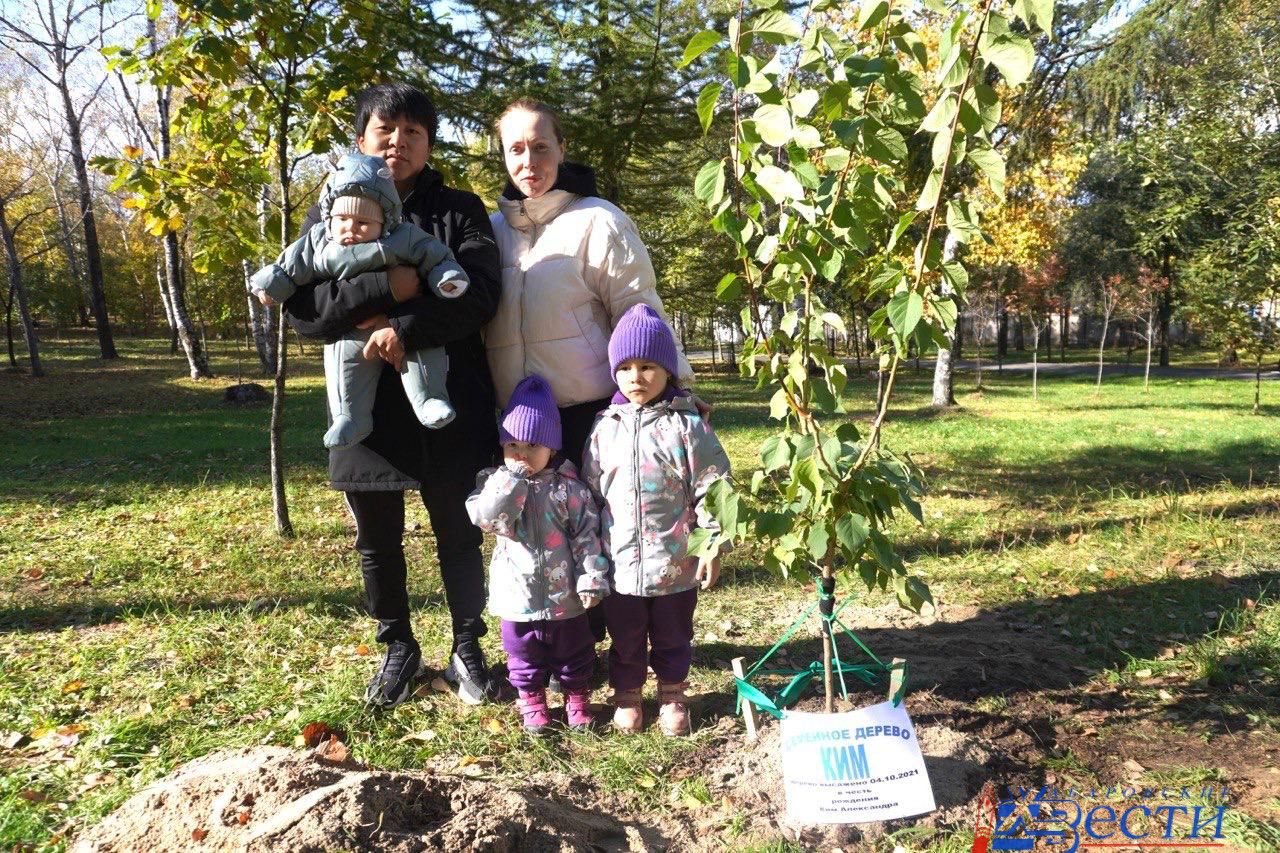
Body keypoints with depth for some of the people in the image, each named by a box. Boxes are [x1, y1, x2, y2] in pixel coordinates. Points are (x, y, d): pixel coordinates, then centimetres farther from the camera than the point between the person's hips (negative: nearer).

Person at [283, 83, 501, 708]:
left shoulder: (459, 211, 3)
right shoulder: (326, 215, 7)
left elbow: (480, 292, -13)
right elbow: (301, 308, -6)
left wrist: (405, 329, -24)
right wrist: (385, 289, -20)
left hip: (448, 411, -1)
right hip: (365, 410, 2)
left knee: (460, 538, 10)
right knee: (377, 544, 15)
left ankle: (467, 649, 30)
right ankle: (398, 647, 36)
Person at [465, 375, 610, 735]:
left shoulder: (567, 486, -9)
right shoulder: (495, 482, -5)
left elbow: (587, 534, -8)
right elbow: (486, 517, -24)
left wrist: (592, 580, -12)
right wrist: (512, 476, -27)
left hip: (564, 595, -1)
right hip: (518, 596, 1)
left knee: (574, 651, 17)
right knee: (524, 656, 18)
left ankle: (577, 696, 38)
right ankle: (531, 699, 39)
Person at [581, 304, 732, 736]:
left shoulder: (686, 425, -7)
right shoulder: (604, 428, 2)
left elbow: (711, 487, -6)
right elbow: (591, 491, 8)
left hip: (675, 563, -2)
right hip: (620, 562, 2)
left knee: (672, 637, 16)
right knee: (625, 638, 16)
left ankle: (672, 696, 36)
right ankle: (626, 696, 36)